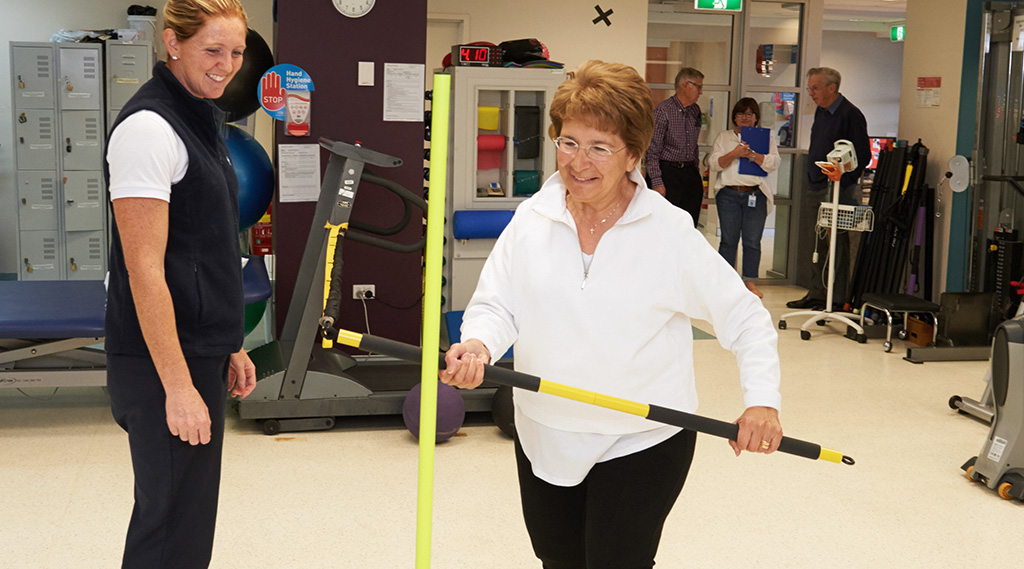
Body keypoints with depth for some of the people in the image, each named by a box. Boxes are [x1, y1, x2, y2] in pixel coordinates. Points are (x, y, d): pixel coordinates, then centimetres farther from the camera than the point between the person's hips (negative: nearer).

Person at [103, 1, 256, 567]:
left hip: (199, 351, 10)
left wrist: (229, 346, 20)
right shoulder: (149, 126, -16)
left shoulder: (197, 117, 14)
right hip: (163, 359, -10)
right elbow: (144, 268, -21)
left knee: (172, 510, 19)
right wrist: (178, 386, -22)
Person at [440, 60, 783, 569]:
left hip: (642, 444, -4)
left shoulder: (672, 232, -12)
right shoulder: (532, 219, -3)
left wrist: (761, 399, -20)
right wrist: (478, 345, -25)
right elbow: (496, 303, -3)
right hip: (544, 435, 4)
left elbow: (745, 318, -7)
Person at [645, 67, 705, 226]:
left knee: (690, 227, 4)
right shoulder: (663, 111, -10)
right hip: (669, 172, -7)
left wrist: (696, 173, 17)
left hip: (691, 173, 7)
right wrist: (657, 182, -17)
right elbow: (652, 151, -12)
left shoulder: (695, 110, 12)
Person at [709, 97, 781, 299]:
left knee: (753, 241, 0)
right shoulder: (724, 137, 14)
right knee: (728, 240, 0)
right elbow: (714, 163, 2)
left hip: (756, 195, 0)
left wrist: (751, 154, -15)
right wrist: (734, 154, -13)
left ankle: (750, 283, 8)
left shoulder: (766, 139, 13)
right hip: (729, 194, 0)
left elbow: (773, 163, -2)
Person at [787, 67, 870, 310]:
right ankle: (816, 293, 21)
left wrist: (841, 182, -16)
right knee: (814, 242, 11)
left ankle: (838, 298, 2)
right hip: (815, 188, 9)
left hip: (837, 190, -9)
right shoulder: (821, 112, 14)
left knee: (836, 243, -4)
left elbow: (863, 156, -13)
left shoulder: (851, 115, -12)